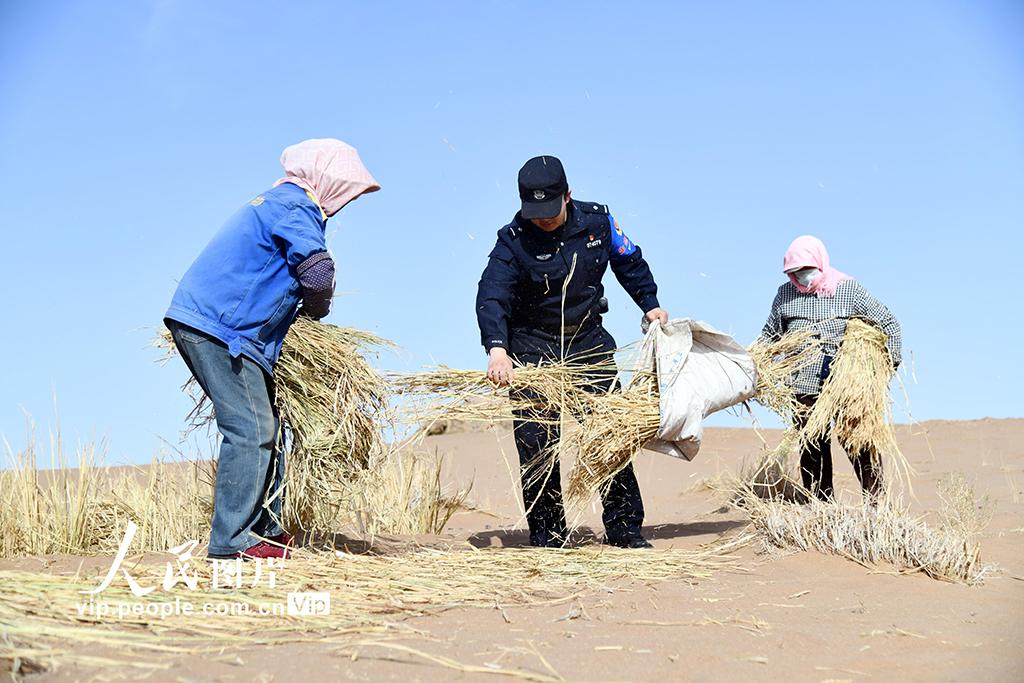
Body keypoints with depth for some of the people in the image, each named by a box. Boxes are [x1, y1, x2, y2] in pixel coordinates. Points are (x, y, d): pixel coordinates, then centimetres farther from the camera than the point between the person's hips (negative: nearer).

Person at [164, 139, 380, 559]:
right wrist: (316, 309, -1)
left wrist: (299, 308, 25)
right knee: (250, 430, -11)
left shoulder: (275, 201, 23)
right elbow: (318, 272, -21)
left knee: (264, 429, 13)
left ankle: (267, 531, 18)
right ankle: (231, 541, -10)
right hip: (218, 329, -10)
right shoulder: (296, 207, -9)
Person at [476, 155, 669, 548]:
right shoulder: (513, 239, -15)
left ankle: (623, 527, 12)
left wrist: (650, 305, 13)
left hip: (588, 341, 3)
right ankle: (546, 534, 5)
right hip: (532, 347, -3)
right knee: (535, 442, -5)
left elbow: (629, 261, 14)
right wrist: (497, 348, -42)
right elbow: (491, 295, -27)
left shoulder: (597, 220, -5)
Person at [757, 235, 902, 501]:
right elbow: (769, 335, 20)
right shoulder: (786, 294, 8)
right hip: (805, 386, 2)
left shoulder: (849, 289, 2)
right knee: (812, 449, 2)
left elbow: (889, 323, 8)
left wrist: (890, 364, 3)